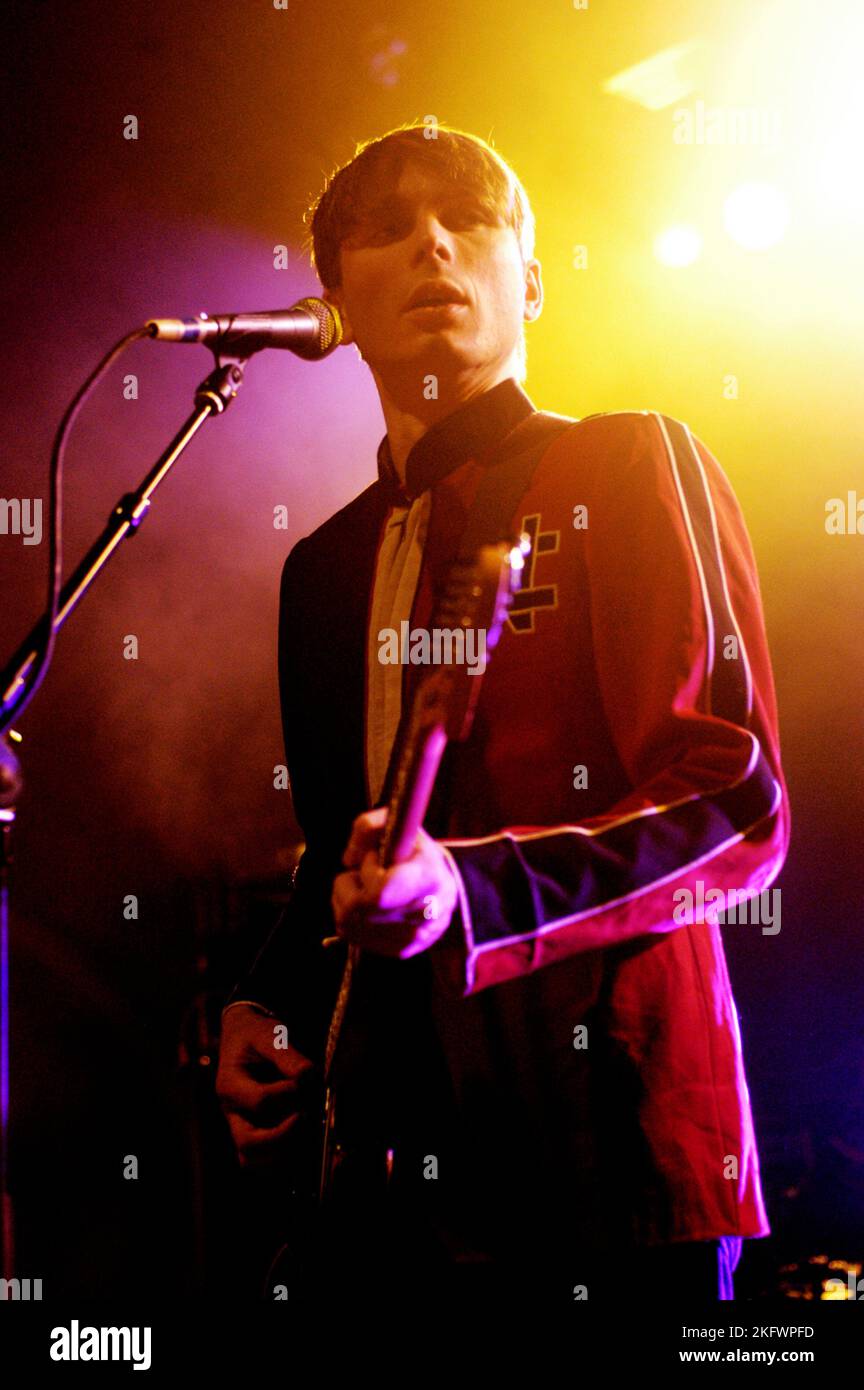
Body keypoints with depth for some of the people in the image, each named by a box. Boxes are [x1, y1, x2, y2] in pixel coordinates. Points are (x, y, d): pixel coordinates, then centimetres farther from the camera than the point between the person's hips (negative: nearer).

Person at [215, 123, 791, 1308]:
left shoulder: (635, 465, -2)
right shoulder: (324, 567, 17)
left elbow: (737, 807, -12)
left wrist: (469, 892, -25)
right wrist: (267, 1009, 6)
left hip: (608, 1141, -5)